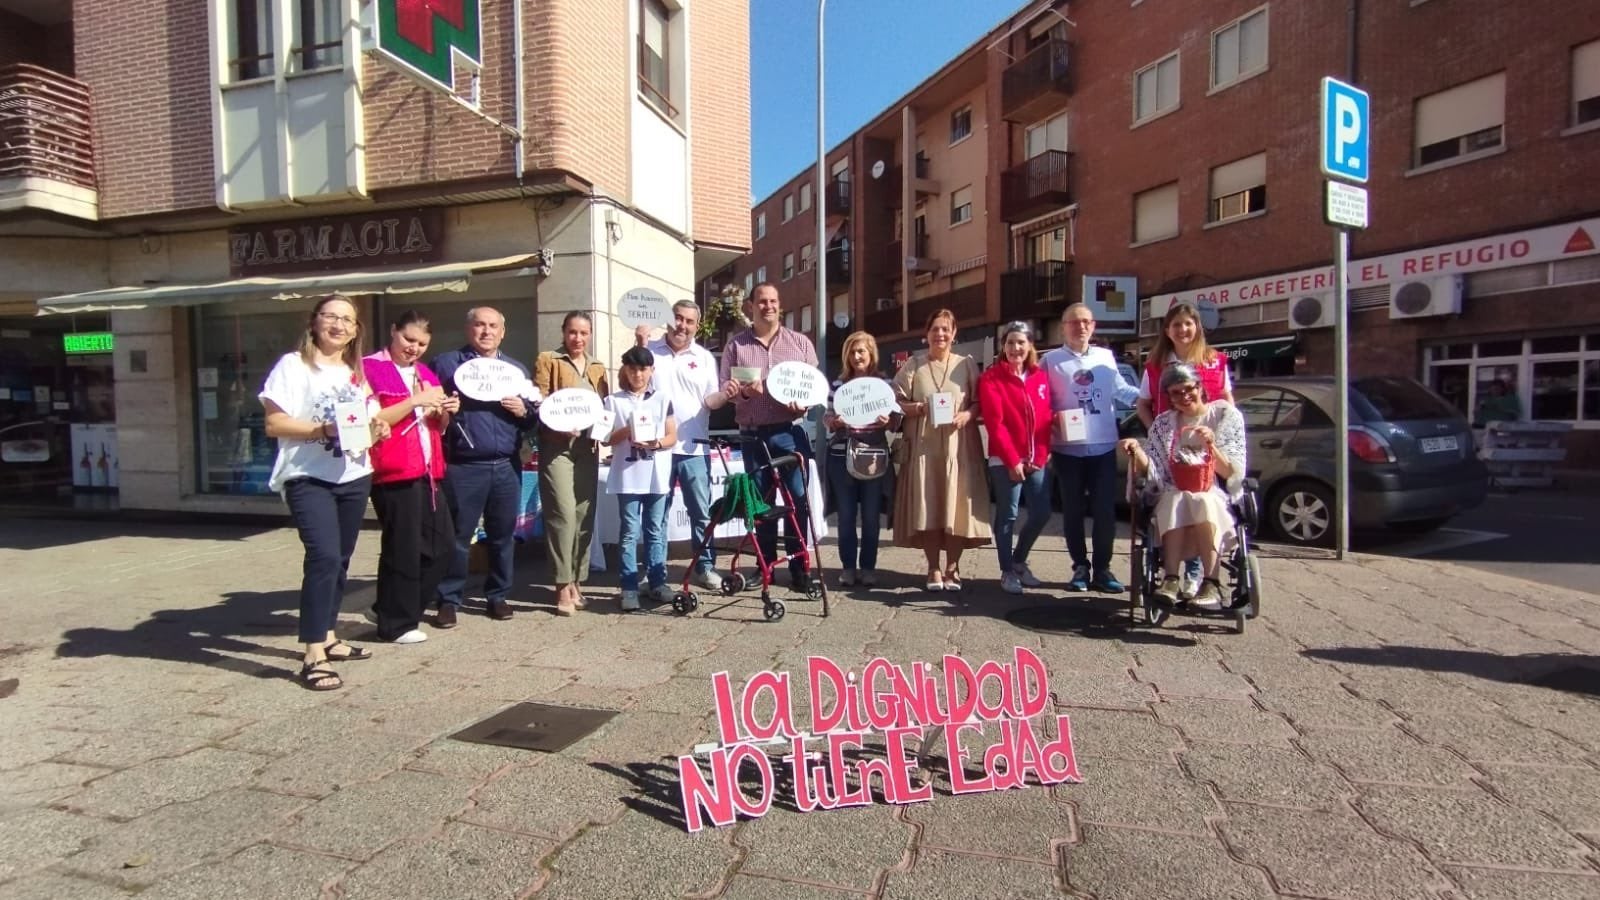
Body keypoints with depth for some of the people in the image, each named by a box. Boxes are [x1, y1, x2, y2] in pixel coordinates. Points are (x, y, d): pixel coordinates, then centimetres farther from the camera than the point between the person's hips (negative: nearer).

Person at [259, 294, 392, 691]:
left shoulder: (357, 372, 16)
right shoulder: (293, 365, -3)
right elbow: (274, 423, -10)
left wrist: (376, 430, -2)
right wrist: (322, 429, -22)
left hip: (354, 477, 6)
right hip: (308, 478, -6)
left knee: (340, 560, 12)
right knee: (324, 557, -17)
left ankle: (328, 637, 25)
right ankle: (313, 656, -12)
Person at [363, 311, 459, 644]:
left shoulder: (426, 373, 19)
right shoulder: (370, 368, -4)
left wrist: (446, 412, 3)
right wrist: (416, 400, -18)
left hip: (427, 471, 8)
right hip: (394, 472, -8)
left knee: (443, 545, 9)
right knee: (403, 549, -1)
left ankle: (389, 609, 23)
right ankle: (396, 624, 14)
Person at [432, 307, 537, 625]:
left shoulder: (517, 369, 16)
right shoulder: (446, 363, 5)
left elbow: (533, 417, 15)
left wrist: (523, 410, -5)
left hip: (506, 466, 3)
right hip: (463, 467, -3)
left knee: (503, 534, 9)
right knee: (458, 535, 2)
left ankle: (498, 595, 21)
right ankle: (449, 599, 13)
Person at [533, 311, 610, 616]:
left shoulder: (597, 368, 19)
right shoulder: (547, 360, 4)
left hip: (587, 447, 5)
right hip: (556, 446, -5)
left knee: (585, 516, 6)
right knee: (564, 513, -13)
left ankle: (576, 583, 16)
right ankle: (563, 587, -9)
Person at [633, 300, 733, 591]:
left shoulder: (705, 357, 9)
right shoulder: (650, 351, 4)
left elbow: (710, 401, 5)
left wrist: (725, 395, -16)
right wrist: (640, 347, -11)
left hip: (694, 448, 1)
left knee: (701, 511, 6)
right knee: (657, 512, 8)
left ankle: (704, 566, 16)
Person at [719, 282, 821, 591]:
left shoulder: (800, 342, 9)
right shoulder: (735, 345, 8)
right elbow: (725, 388, 5)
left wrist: (804, 401, -13)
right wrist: (743, 392, -16)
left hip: (791, 432, -1)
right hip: (752, 435, 1)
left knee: (798, 500, -2)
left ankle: (799, 568, 8)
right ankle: (765, 564, 20)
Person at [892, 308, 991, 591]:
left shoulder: (967, 364, 8)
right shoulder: (913, 364, 7)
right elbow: (896, 402, 5)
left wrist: (967, 414, -12)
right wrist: (915, 408, -14)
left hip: (959, 445, 0)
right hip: (923, 445, 0)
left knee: (956, 506, 0)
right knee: (926, 507, -1)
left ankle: (952, 568, 14)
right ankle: (934, 569, 11)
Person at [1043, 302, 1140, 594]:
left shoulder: (1106, 357, 8)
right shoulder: (1050, 361, -1)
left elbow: (1121, 390, 13)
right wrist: (1048, 431, -14)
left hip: (1103, 446, 2)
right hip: (1068, 449, -2)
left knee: (1105, 510, 3)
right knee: (1073, 511, 7)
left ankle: (1102, 569, 14)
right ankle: (1080, 568, 19)